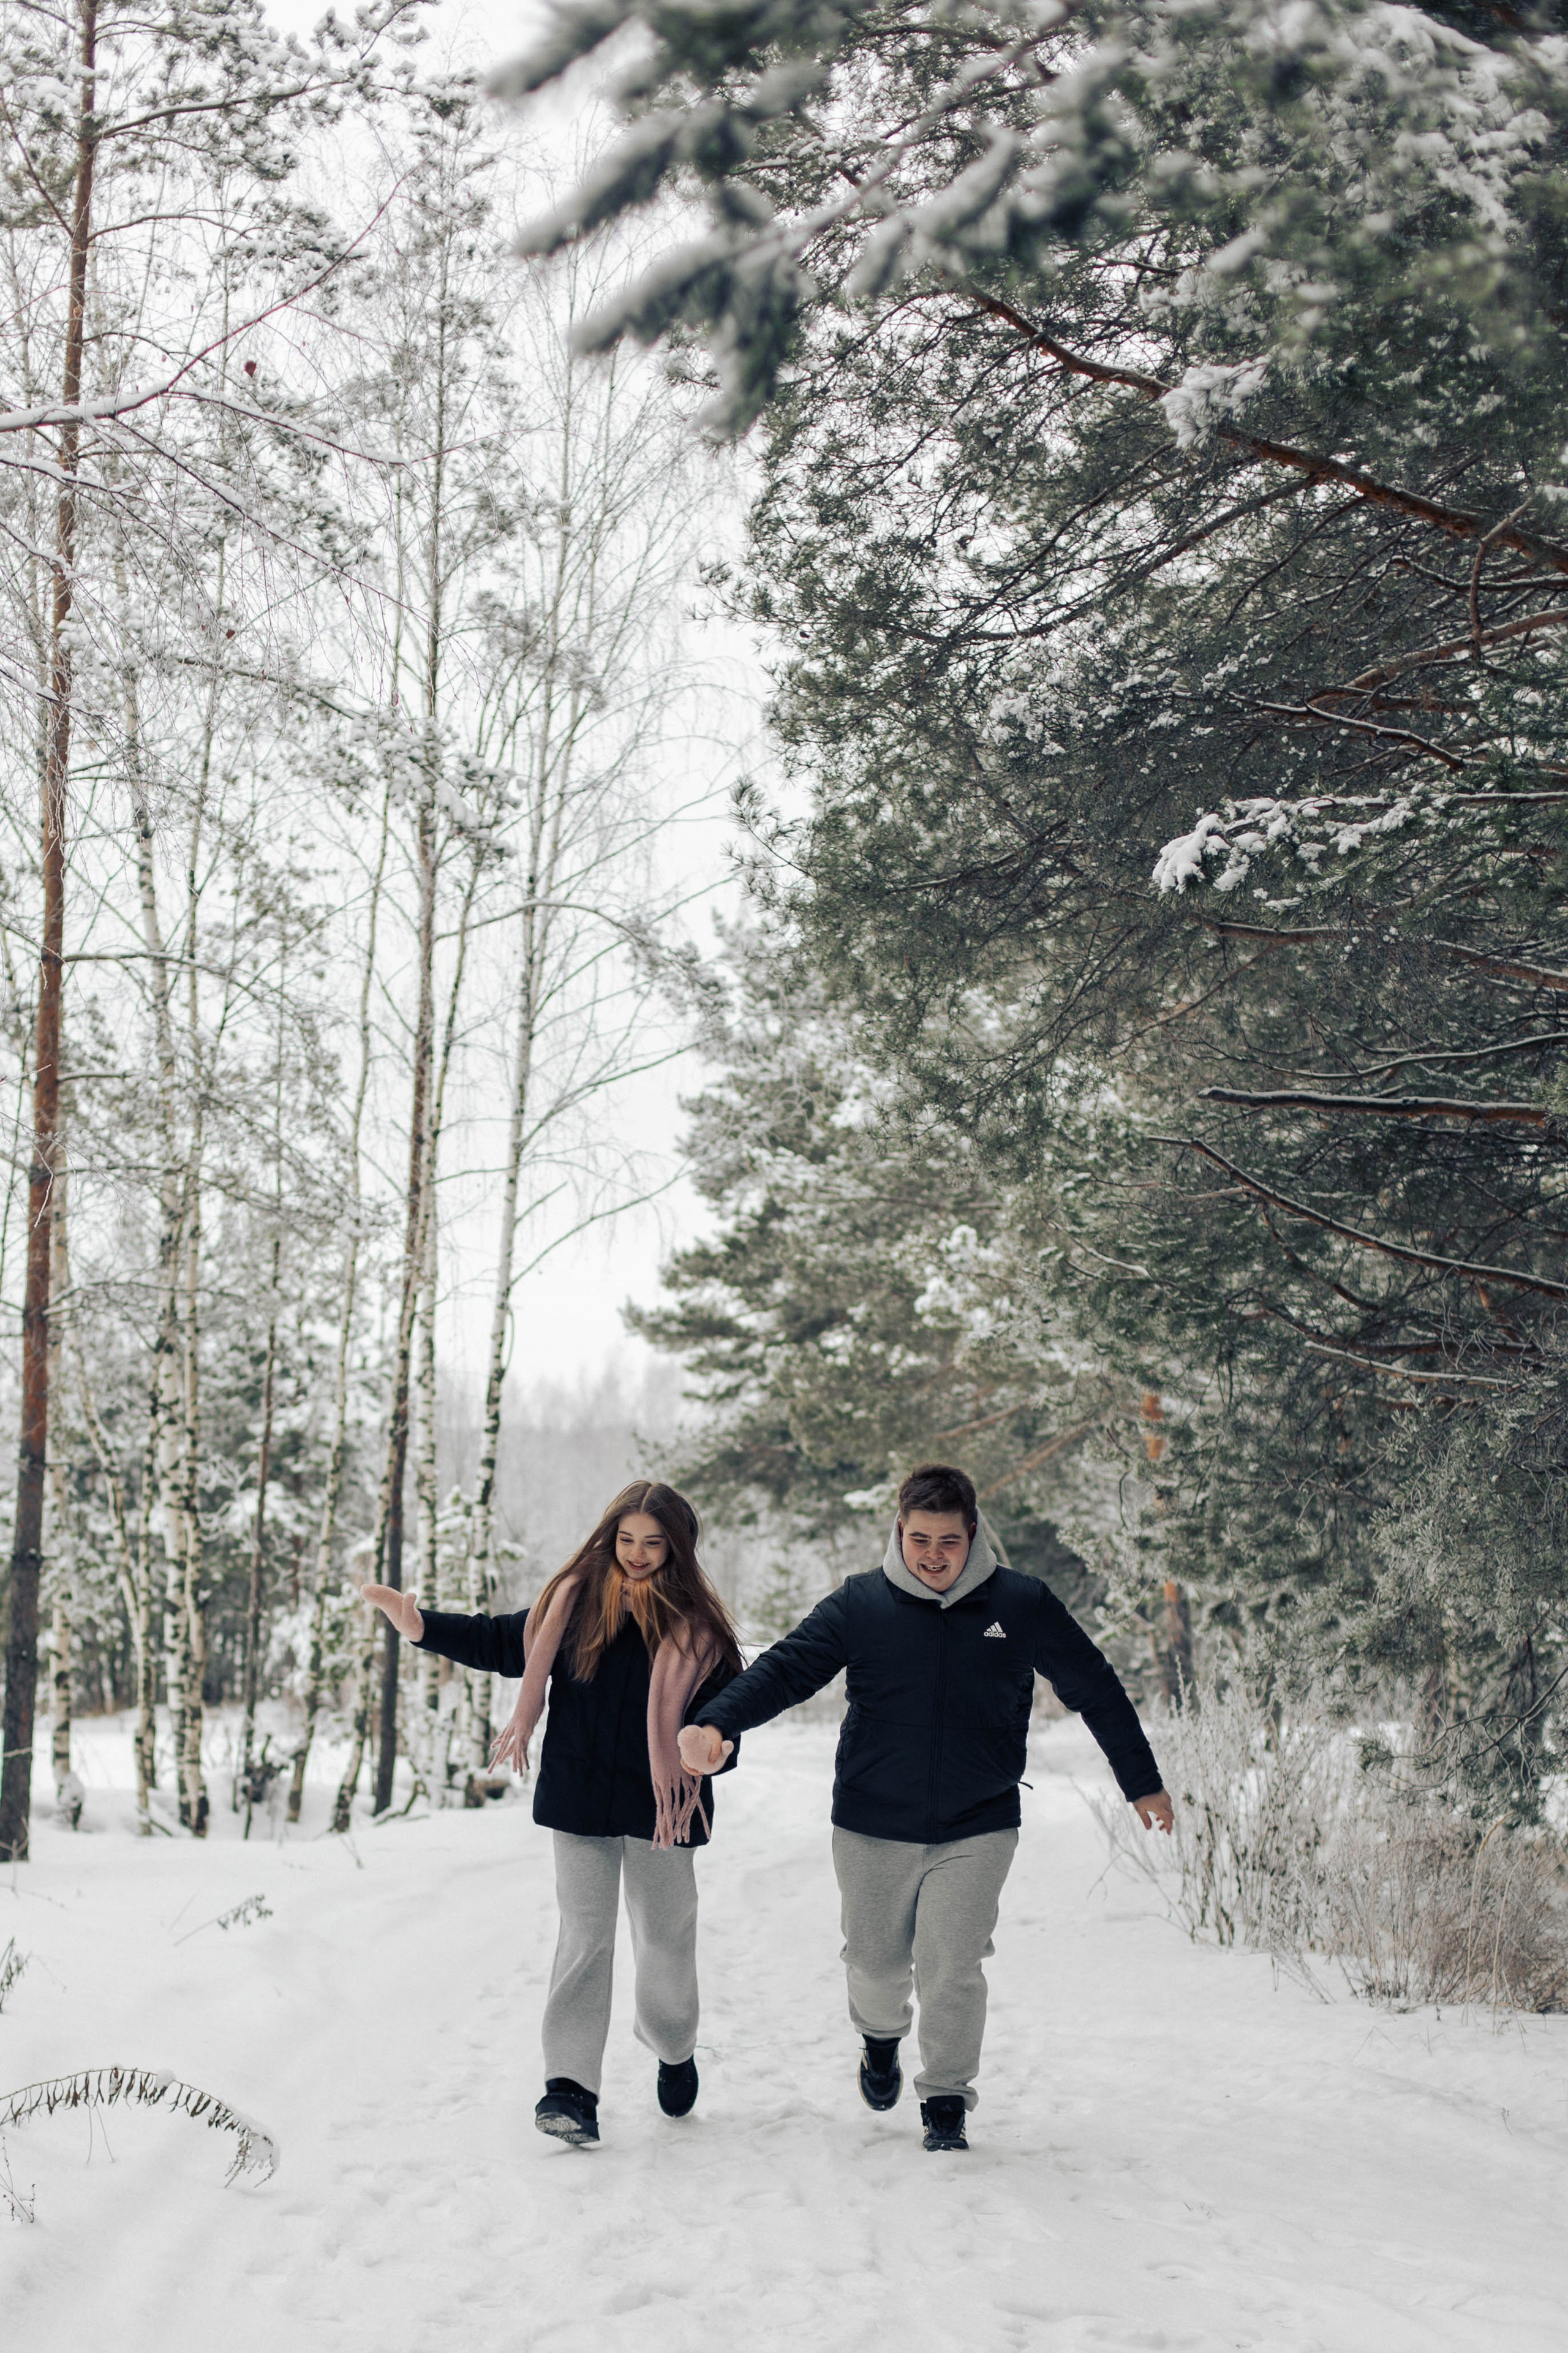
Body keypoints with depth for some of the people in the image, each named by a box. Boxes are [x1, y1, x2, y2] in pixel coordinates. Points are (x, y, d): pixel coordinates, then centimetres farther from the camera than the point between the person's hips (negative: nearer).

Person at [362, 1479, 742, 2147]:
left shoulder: (696, 1622, -4)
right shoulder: (574, 1599, 0)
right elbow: (504, 1644, 11)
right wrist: (421, 1627, 3)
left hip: (660, 1809, 0)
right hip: (580, 1801, 1)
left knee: (666, 1941, 11)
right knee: (584, 1941, -2)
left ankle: (675, 2054, 36)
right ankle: (570, 2086, -1)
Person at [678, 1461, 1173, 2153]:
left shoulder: (1022, 1606, -3)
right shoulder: (859, 1606, -5)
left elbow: (1097, 1691, 7)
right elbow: (786, 1667, -11)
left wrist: (1142, 1783, 13)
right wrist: (716, 1722, -29)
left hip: (976, 1829, -1)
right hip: (872, 1827, 1)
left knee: (952, 1969, -7)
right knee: (876, 1963, 12)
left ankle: (946, 2100, 13)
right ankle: (882, 2037, 45)